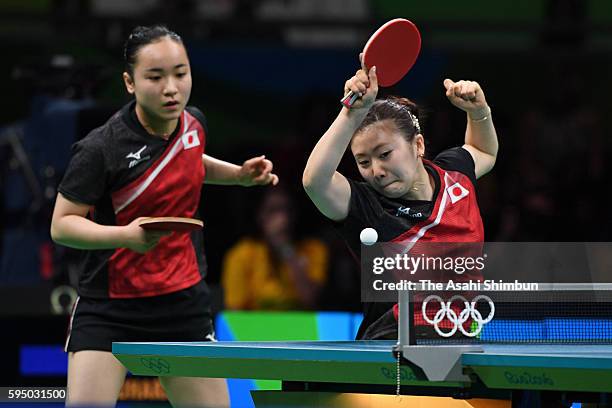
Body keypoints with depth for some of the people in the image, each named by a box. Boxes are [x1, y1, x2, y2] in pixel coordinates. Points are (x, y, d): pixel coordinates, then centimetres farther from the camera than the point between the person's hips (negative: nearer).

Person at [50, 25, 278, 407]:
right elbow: (62, 224, -14)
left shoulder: (194, 123, 0)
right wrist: (127, 235, -29)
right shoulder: (100, 149, -19)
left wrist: (240, 174, 9)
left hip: (184, 304, 5)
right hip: (109, 310, -5)